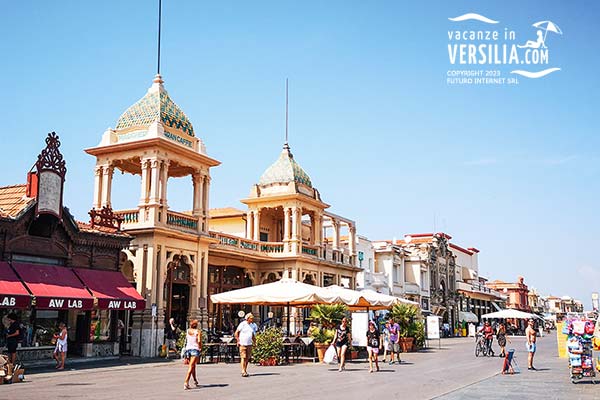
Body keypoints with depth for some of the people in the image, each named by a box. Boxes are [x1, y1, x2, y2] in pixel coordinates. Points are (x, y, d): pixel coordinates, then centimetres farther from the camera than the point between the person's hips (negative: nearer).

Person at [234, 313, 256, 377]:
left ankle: (245, 371, 15)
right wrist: (238, 341, -8)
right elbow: (236, 333, -3)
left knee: (247, 358, 5)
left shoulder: (252, 325, 12)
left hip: (249, 344, 6)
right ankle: (243, 372, -13)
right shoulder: (242, 324, -6)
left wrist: (254, 342, 14)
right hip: (242, 344, -6)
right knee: (243, 357, -11)